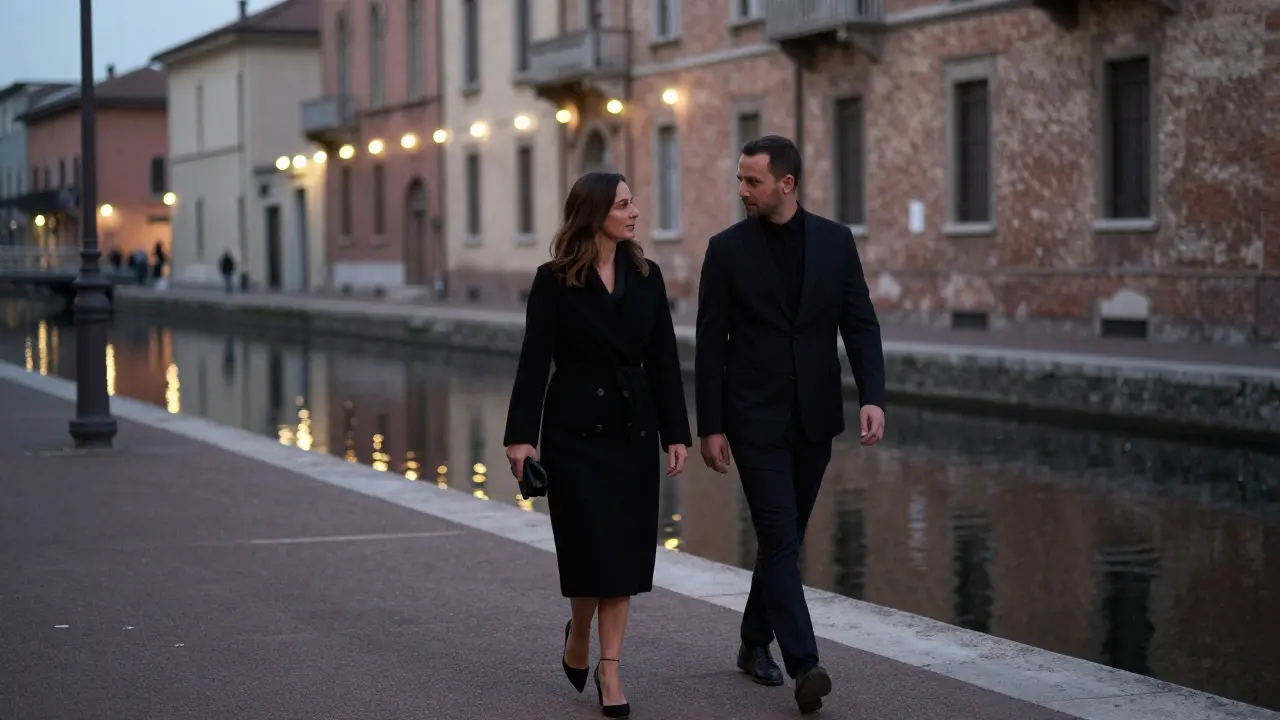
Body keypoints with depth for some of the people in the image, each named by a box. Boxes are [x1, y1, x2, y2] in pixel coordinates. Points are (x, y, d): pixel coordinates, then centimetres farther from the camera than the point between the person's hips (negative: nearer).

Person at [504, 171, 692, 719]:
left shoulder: (645, 277, 5)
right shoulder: (554, 281, -5)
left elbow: (663, 360, 5)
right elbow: (534, 361, -7)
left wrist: (676, 433, 0)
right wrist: (521, 436, -12)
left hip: (634, 427, 3)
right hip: (575, 428, -3)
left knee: (624, 550, 2)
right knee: (591, 548, -4)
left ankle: (609, 670, 9)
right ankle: (579, 633, 26)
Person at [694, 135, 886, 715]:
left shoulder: (835, 241, 1)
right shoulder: (727, 249, -4)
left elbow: (860, 325, 1)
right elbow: (710, 344, -3)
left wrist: (873, 397, -13)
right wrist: (710, 427, -5)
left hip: (814, 418, 3)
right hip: (755, 420, -3)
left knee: (784, 538, 14)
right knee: (781, 542, -10)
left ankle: (756, 641, 31)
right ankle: (804, 665, -15)